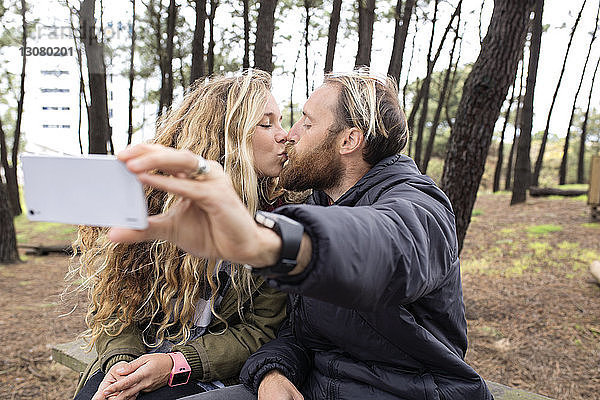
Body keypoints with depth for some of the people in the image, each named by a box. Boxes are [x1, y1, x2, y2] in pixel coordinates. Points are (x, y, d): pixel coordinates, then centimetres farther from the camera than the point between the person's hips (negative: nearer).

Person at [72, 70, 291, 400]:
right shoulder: (148, 197, -2)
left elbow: (261, 329, -5)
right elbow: (113, 301, 3)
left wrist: (177, 363, -16)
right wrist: (122, 360, -15)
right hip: (134, 363, 2)